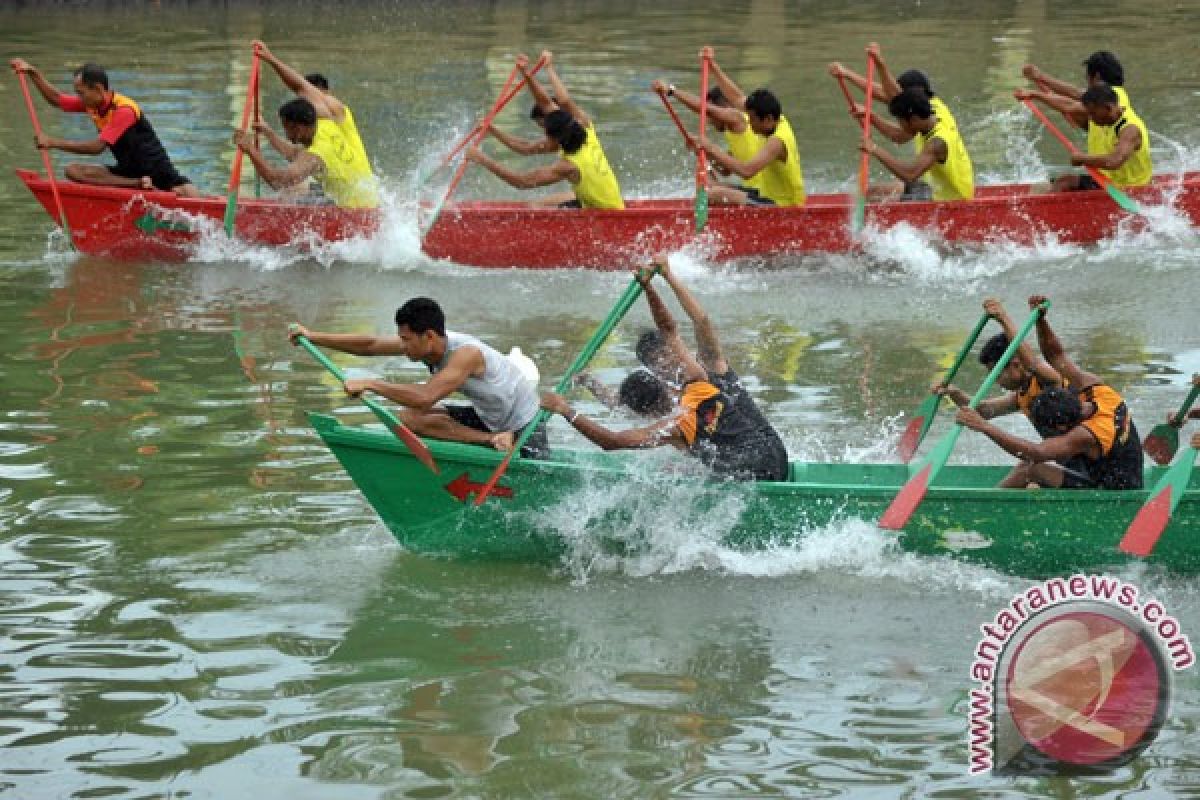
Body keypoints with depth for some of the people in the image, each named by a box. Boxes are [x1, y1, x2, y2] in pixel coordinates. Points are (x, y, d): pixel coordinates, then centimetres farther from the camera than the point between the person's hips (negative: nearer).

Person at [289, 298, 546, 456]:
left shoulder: (466, 353, -33)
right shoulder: (424, 344, -8)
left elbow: (426, 397, -43)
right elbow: (369, 346, -1)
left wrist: (370, 385, -38)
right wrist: (313, 337, -5)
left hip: (524, 428, -9)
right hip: (488, 420, 9)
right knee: (411, 419, -10)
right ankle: (493, 441, -10)